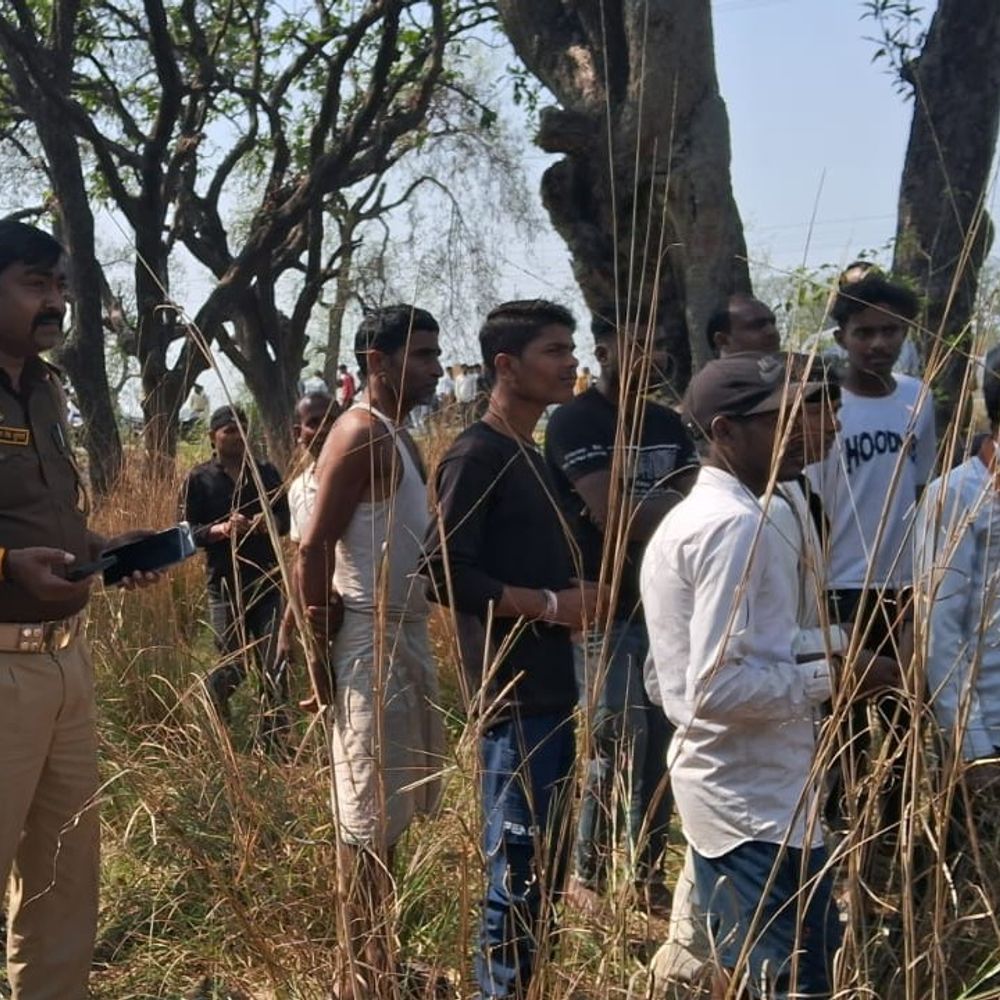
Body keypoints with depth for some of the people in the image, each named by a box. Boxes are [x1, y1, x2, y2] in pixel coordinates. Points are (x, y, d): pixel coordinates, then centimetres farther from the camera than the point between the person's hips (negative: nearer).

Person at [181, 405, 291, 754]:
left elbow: (285, 518, 10)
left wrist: (270, 522, -13)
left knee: (275, 667, -3)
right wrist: (221, 529, -23)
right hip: (225, 585, -3)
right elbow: (187, 532, -4)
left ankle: (271, 743, 7)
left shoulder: (265, 472, 8)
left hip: (267, 581, 3)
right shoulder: (199, 479, 0)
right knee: (233, 666, -1)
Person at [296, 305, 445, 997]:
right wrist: (322, 644, -17)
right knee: (369, 814, -2)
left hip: (406, 634, 10)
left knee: (395, 807, 15)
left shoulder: (398, 437, 14)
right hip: (371, 640, -10)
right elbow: (314, 548, -19)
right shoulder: (361, 434, -15)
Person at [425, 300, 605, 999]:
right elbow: (446, 575, -19)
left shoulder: (531, 456, 17)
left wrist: (576, 601, 7)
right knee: (519, 865, -5)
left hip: (550, 689, 9)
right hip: (515, 694, -9)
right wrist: (554, 605, -15)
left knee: (548, 863, 14)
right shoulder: (478, 456, -11)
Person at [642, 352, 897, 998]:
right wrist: (830, 678, -16)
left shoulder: (695, 515, 14)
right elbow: (718, 686, -25)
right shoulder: (737, 525, -19)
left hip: (732, 789, 11)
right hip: (758, 802, -11)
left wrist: (810, 666, 13)